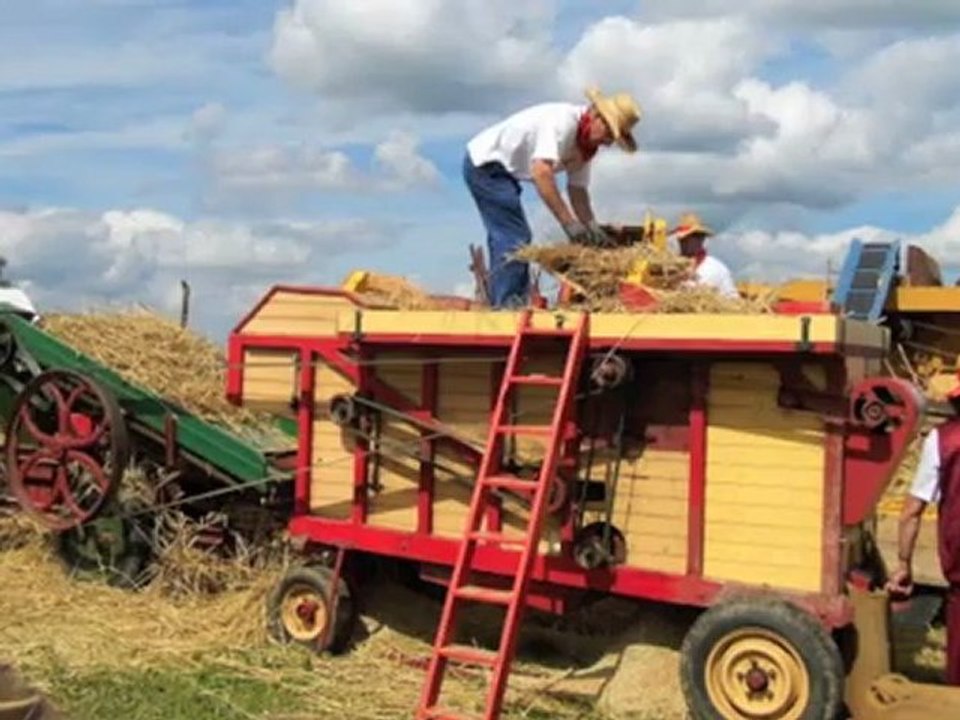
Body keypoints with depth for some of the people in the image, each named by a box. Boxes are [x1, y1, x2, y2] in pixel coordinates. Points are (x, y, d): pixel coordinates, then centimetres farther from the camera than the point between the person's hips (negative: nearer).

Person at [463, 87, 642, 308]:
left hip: (498, 169, 10)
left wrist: (593, 229, -7)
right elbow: (541, 171, -38)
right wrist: (569, 222, -38)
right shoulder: (562, 120, -26)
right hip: (484, 163, -10)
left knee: (505, 238, 14)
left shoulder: (587, 143, 3)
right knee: (514, 238, -16)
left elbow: (577, 190, 7)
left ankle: (500, 304, 21)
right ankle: (508, 306, -15)